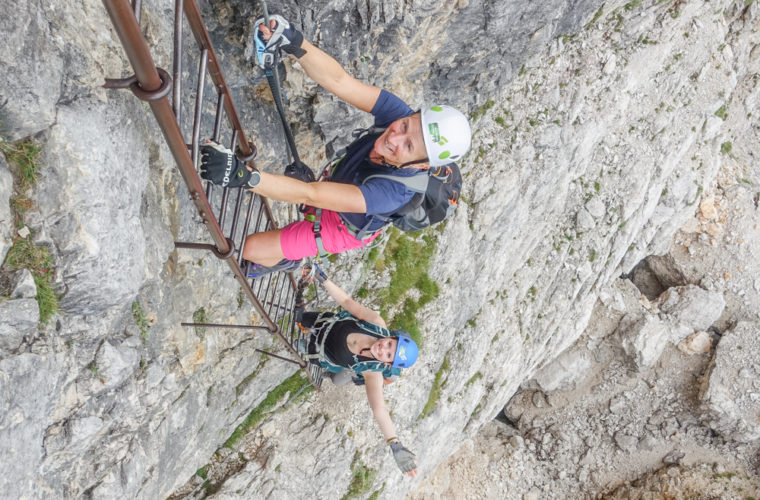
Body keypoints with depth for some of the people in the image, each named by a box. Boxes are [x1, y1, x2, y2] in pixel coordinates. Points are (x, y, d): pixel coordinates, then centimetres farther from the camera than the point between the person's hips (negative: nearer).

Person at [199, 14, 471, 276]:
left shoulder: (394, 192, -45)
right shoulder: (399, 113, -31)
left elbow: (311, 195, -50)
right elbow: (339, 80, -39)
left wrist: (242, 174, -60)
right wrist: (296, 44, -57)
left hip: (341, 229, -5)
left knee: (249, 248, 3)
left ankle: (284, 261, 37)